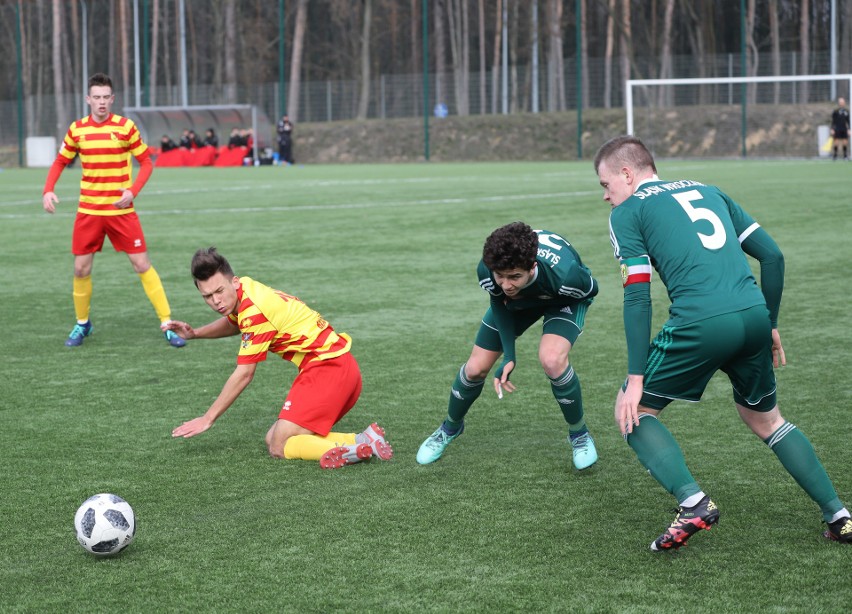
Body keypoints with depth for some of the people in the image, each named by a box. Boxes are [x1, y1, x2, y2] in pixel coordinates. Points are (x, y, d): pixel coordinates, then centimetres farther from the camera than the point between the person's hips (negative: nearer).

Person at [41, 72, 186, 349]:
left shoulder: (125, 127, -6)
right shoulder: (77, 129, 1)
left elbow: (146, 162, -1)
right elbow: (60, 162, 13)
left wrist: (133, 191, -16)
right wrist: (48, 191, -4)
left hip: (121, 210, -2)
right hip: (88, 211, 2)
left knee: (142, 265, -6)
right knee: (81, 269, 3)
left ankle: (167, 324, 0)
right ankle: (82, 324, 25)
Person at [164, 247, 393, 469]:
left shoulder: (254, 311, -20)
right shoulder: (246, 288, 7)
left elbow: (244, 374, -14)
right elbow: (232, 323, 33)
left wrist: (207, 418, -7)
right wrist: (195, 333, 16)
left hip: (327, 366, -10)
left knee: (279, 447, -13)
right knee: (273, 440, 7)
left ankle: (363, 446, -22)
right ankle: (364, 439, -2)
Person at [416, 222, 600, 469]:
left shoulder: (563, 274, -46)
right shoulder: (486, 271, -37)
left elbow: (591, 289, -22)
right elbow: (499, 305, -14)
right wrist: (509, 357, -25)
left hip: (564, 300, -3)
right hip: (515, 301, 3)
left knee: (552, 359, -31)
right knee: (476, 367, 2)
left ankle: (580, 436, -4)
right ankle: (449, 429, 34)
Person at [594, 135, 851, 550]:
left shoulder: (627, 212, 9)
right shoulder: (707, 191, 25)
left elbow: (637, 299, -1)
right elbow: (772, 255, 20)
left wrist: (636, 379, -2)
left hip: (700, 324, -6)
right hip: (753, 315, 6)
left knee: (632, 411, 13)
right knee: (765, 419, 28)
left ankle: (693, 503, -5)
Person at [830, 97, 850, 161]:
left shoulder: (847, 111, 8)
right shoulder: (836, 111, -1)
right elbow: (833, 121, 0)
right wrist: (832, 129, -6)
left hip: (844, 130, 3)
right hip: (837, 129, -3)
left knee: (845, 142, 1)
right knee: (836, 142, -6)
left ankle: (845, 155, 10)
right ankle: (835, 155, 2)